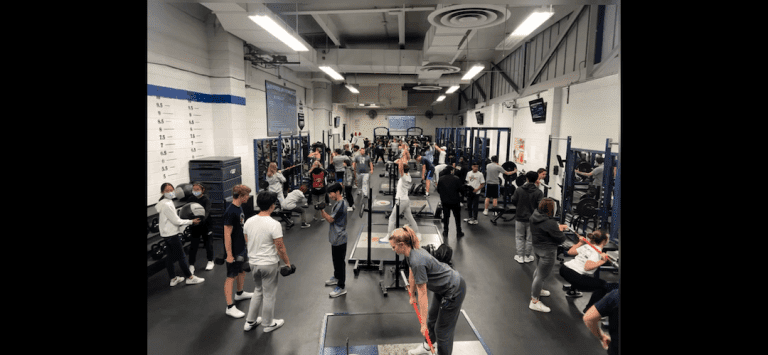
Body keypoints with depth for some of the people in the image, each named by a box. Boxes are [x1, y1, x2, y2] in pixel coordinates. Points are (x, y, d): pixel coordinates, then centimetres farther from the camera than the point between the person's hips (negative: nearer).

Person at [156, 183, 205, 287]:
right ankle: (190, 278, 10)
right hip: (172, 234, -10)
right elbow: (176, 221, -19)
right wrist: (191, 221, -10)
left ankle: (173, 279, 25)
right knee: (181, 257, 0)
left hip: (165, 234, 10)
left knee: (170, 257, 15)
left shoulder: (162, 203, 10)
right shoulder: (167, 205, -22)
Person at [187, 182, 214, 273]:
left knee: (208, 243, 13)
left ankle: (210, 261, 31)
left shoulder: (206, 199, -13)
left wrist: (201, 220, -43)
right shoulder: (191, 199, 0)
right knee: (193, 245, 4)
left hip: (205, 225, -3)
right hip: (194, 226, 3)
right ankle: (191, 265, 15)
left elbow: (207, 212, -25)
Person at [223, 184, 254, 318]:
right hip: (233, 251, -10)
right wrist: (229, 255, -23)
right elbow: (227, 235, -24)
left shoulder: (239, 208, 6)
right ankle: (230, 307, 5)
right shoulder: (230, 212, -25)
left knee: (242, 270, 24)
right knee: (231, 277, -2)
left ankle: (240, 293, 45)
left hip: (241, 248, 10)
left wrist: (247, 242, 22)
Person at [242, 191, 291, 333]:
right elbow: (280, 247, -18)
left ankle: (250, 321, 33)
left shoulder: (249, 221, -1)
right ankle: (269, 324, 27)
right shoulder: (274, 224, -22)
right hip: (269, 264, -6)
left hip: (253, 263, 7)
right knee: (269, 294, 11)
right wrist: (287, 263, -4)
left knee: (258, 290, 26)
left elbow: (248, 241, 10)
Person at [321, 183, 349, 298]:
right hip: (335, 238, 10)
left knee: (340, 261, -2)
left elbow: (330, 219, -20)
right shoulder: (338, 203, 9)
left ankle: (341, 287, 6)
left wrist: (322, 211, -22)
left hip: (339, 239, -10)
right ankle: (336, 277, 43)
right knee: (335, 259, 24)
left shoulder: (341, 205, -22)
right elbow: (331, 218, 15)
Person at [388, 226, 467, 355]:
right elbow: (412, 274, 10)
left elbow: (423, 294, -27)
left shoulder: (417, 261, -34)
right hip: (442, 288, 10)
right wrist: (412, 296, 23)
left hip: (454, 290, -10)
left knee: (443, 329, 3)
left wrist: (423, 323, -19)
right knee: (432, 318, 27)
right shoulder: (411, 252, -7)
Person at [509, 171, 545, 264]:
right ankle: (527, 256, 24)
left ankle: (520, 256, 17)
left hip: (520, 217, 0)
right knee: (530, 238, 13)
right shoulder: (539, 193, -12)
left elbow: (513, 201, -4)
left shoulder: (518, 190, -9)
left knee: (519, 237, 14)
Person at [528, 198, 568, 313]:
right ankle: (534, 302, 8)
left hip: (536, 248, 9)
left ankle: (537, 290, 50)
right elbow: (561, 239, -18)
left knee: (539, 270, 29)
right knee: (541, 275, 0)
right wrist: (560, 230, 1)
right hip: (548, 252, -9)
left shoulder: (534, 217, -3)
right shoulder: (550, 223, -28)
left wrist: (558, 227, 9)